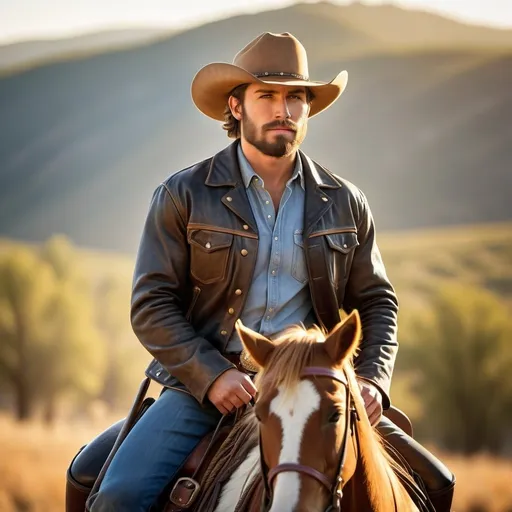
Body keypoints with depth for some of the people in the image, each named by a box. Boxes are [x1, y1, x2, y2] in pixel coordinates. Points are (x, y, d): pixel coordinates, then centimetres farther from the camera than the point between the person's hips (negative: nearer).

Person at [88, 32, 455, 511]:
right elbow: (151, 305, -3)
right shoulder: (182, 196, 1)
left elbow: (376, 301, 15)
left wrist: (372, 379, -4)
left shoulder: (344, 203, 11)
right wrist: (212, 375, -17)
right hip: (205, 386, -2)